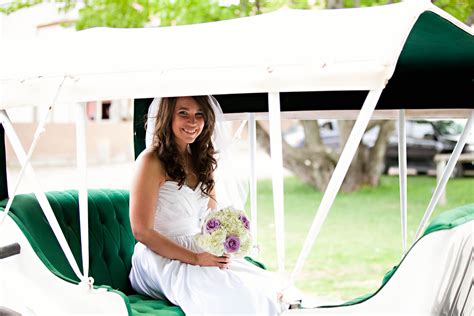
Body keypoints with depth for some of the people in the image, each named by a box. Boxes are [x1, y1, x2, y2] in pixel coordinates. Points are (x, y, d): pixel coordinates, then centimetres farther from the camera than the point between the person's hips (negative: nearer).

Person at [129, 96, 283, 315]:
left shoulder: (202, 160, 13)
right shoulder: (152, 161, -10)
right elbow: (142, 231, -14)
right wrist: (195, 258, -18)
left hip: (205, 253, 7)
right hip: (162, 258, -7)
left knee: (266, 285, -16)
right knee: (235, 296, -30)